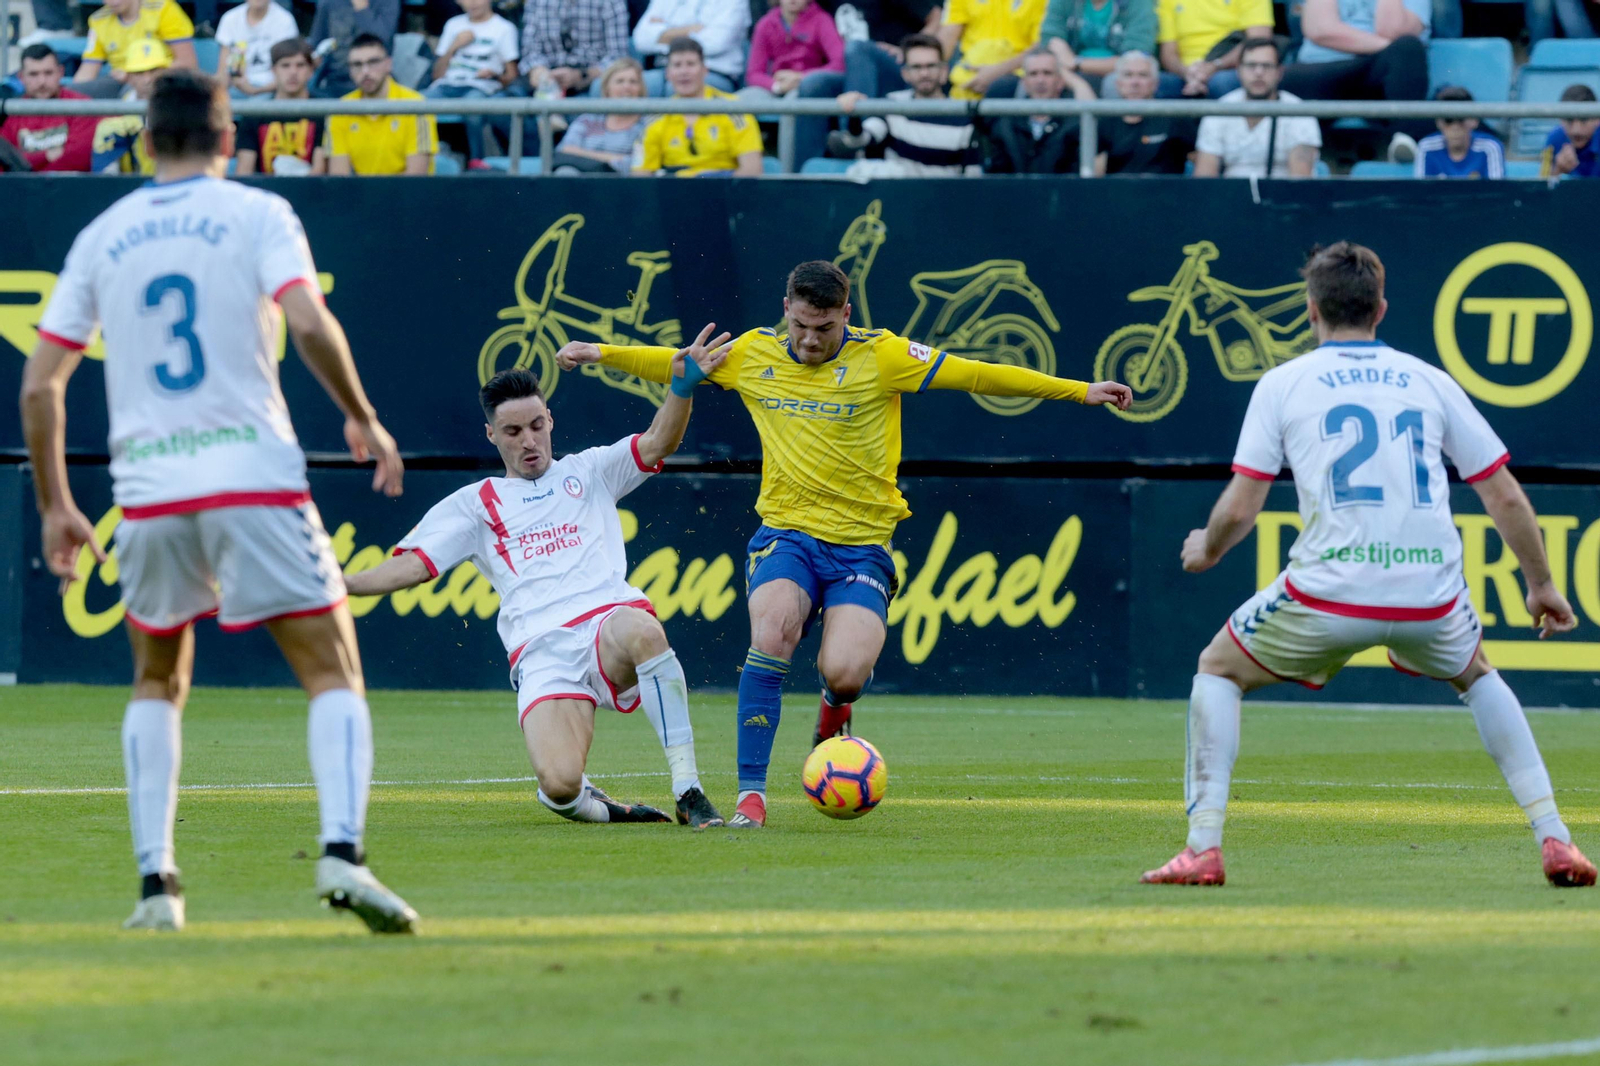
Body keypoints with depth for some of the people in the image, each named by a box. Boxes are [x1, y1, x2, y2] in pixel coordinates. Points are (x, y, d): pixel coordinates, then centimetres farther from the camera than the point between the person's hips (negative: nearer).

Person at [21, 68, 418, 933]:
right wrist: (363, 419, 0)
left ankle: (154, 880, 8)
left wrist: (55, 506, 18)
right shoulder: (256, 214, 2)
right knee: (334, 674, 2)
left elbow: (39, 385, 11)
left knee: (157, 684, 21)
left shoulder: (101, 236, 12)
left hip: (147, 491, 3)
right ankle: (342, 852, -20)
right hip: (254, 477, -3)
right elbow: (309, 323, -14)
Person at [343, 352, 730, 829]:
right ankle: (595, 807, 11)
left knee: (641, 630, -41)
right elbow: (413, 565, 14)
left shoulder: (587, 472, 23)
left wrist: (682, 389, -10)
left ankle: (689, 793, -33)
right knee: (559, 786, -29)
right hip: (542, 655, 0)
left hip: (609, 621, 0)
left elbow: (657, 443, 10)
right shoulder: (473, 504, 22)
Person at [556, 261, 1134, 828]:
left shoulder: (880, 356, -4)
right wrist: (600, 353, 24)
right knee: (772, 635, -28)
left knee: (844, 674, -22)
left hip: (861, 542, -2)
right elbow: (673, 365, 23)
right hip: (784, 532, 2)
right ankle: (751, 795, -20)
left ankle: (835, 702, 20)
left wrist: (1081, 391, -6)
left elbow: (976, 374, -4)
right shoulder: (753, 355, 5)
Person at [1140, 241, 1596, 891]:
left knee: (1218, 670, 22)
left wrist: (1206, 551, 24)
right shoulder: (1429, 380, 15)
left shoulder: (1283, 383, 9)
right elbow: (1506, 499, 14)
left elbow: (1238, 509, 2)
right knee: (1477, 676, 34)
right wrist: (1541, 586, 27)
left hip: (1329, 592, -3)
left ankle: (1203, 848, 8)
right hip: (1431, 594, 3)